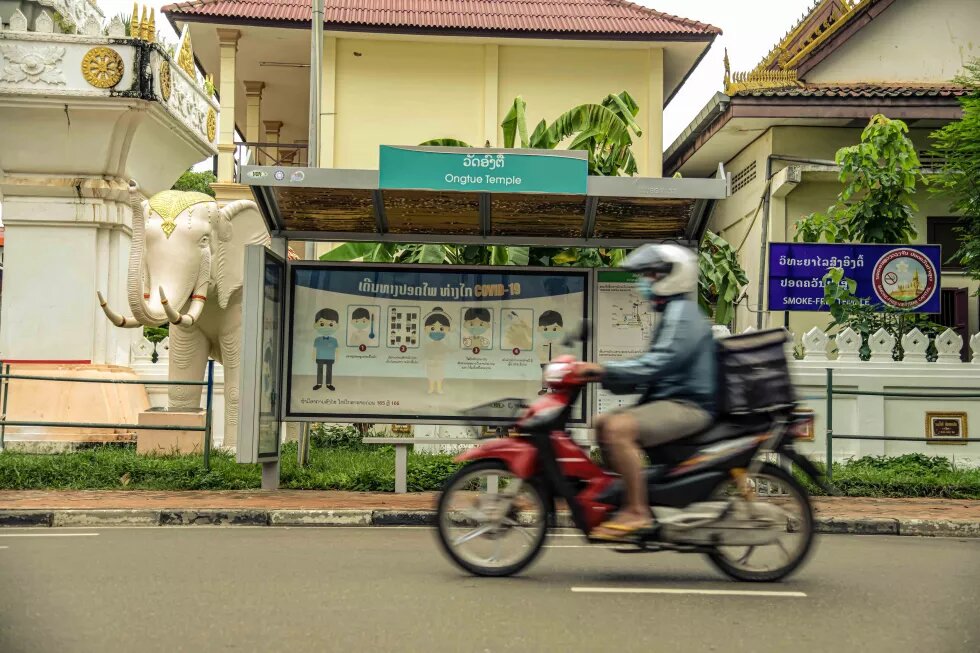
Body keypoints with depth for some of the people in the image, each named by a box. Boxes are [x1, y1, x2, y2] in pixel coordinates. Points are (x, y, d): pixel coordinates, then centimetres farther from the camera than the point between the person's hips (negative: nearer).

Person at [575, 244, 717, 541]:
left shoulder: (681, 314, -12)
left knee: (618, 428, -28)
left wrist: (604, 370, -28)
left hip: (687, 405, -11)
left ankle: (637, 511, -23)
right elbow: (655, 369, 22)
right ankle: (622, 498, 12)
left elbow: (657, 364, -25)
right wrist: (605, 376, 11)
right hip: (669, 399, 11)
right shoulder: (674, 314, 22)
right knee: (603, 423, 9)